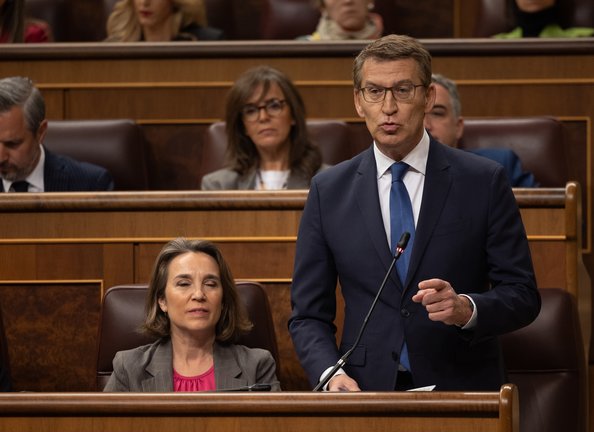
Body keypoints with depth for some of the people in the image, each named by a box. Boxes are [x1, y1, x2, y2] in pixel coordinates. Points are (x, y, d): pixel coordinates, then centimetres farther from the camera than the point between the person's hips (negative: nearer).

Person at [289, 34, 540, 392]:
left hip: (462, 391, -2)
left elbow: (523, 296, 0)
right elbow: (309, 313, 6)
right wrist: (331, 373, -13)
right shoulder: (329, 191, 5)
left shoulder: (484, 182, 0)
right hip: (366, 390, 2)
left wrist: (466, 309, -20)